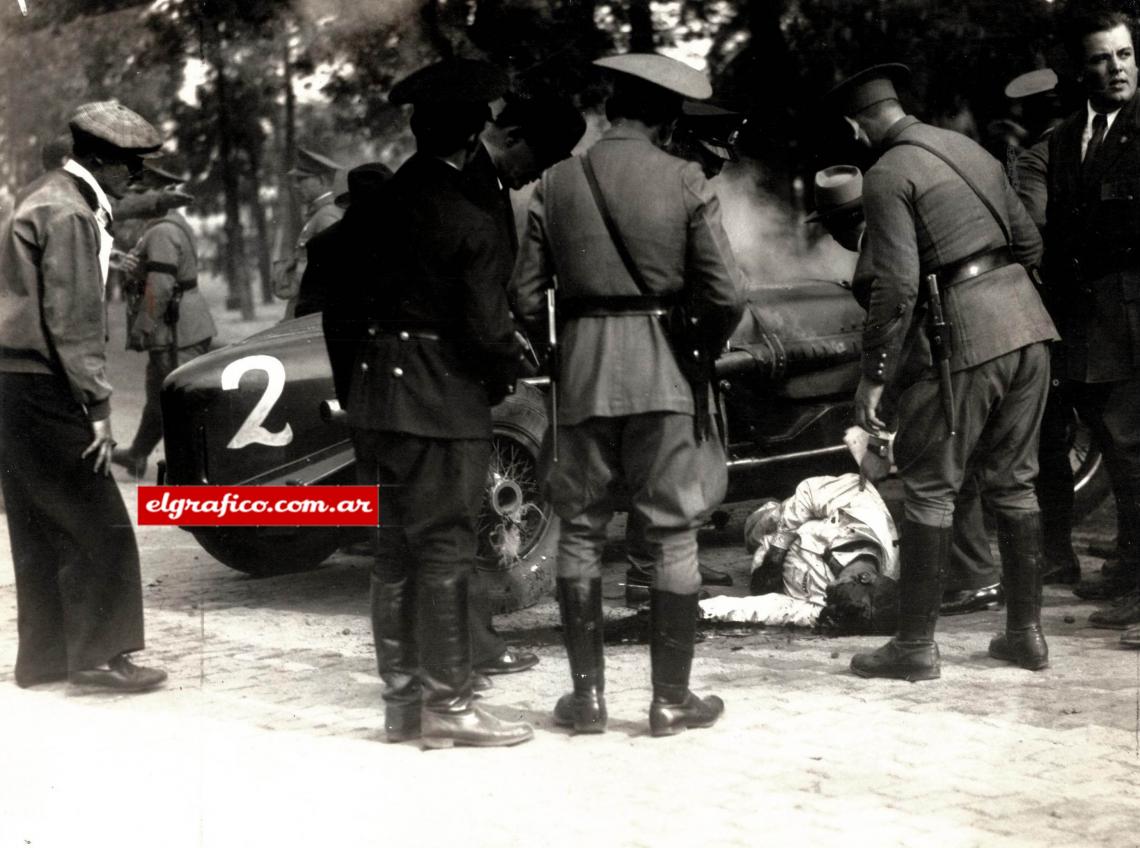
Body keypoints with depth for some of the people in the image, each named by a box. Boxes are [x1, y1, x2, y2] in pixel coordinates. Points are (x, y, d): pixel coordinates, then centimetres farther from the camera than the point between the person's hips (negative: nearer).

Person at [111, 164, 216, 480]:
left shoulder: (162, 232, -18)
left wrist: (142, 328, -18)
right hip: (187, 329, 11)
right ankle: (137, 455, 40)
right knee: (160, 396, 24)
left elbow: (159, 288, -24)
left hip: (176, 335, -11)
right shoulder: (172, 225, 16)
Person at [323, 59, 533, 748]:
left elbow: (338, 304, 11)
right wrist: (504, 379, 6)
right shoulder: (474, 224, -14)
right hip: (444, 406, -7)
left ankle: (401, 698, 19)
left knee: (395, 550, 13)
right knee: (446, 552, -1)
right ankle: (447, 706, 2)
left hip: (371, 400, 7)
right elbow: (488, 329, -14)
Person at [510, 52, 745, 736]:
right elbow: (727, 294, -8)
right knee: (673, 535, 6)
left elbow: (527, 297, 2)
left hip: (581, 371, 2)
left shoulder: (556, 185, 2)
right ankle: (672, 699, 10)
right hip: (663, 372, -2)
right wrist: (706, 348, 11)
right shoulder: (685, 182, -4)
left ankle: (587, 694, 13)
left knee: (581, 530, 11)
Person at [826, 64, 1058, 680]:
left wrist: (873, 376, -11)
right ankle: (1025, 633, 21)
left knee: (929, 488, 1)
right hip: (1026, 327, 8)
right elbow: (1029, 241, 18)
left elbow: (896, 286, -16)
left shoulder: (887, 177, -9)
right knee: (1012, 481, 15)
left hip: (962, 336, -7)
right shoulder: (968, 149, 15)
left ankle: (915, 645, 5)